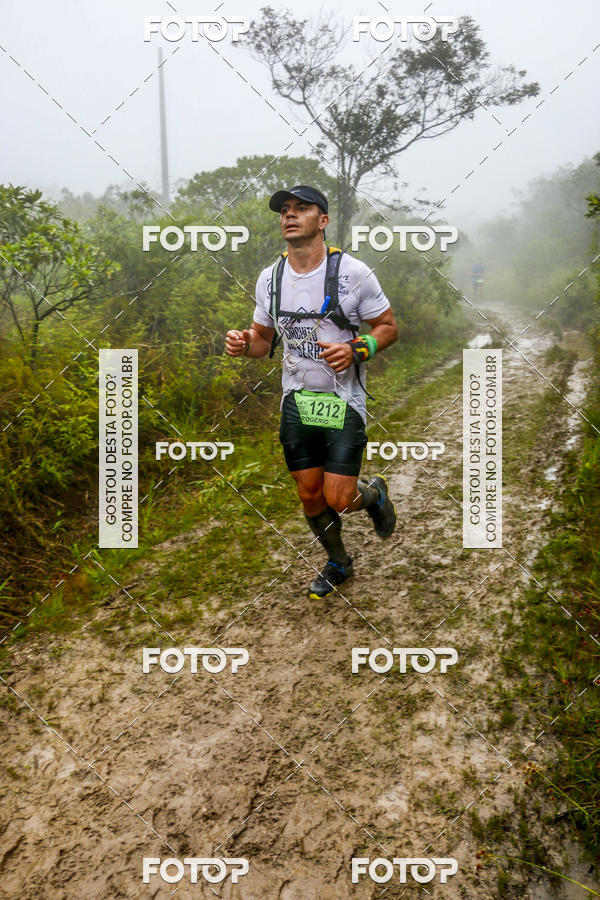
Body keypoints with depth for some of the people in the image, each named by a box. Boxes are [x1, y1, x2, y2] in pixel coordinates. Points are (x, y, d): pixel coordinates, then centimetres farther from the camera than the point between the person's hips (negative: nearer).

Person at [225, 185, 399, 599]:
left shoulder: (353, 272, -9)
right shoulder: (270, 277, 4)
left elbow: (388, 327, -1)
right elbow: (264, 339, 13)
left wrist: (356, 350, -21)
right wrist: (243, 343, -10)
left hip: (343, 401, -4)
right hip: (296, 401, 4)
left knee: (339, 499, -8)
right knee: (310, 495, 9)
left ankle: (375, 492, 29)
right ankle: (338, 563, 35)